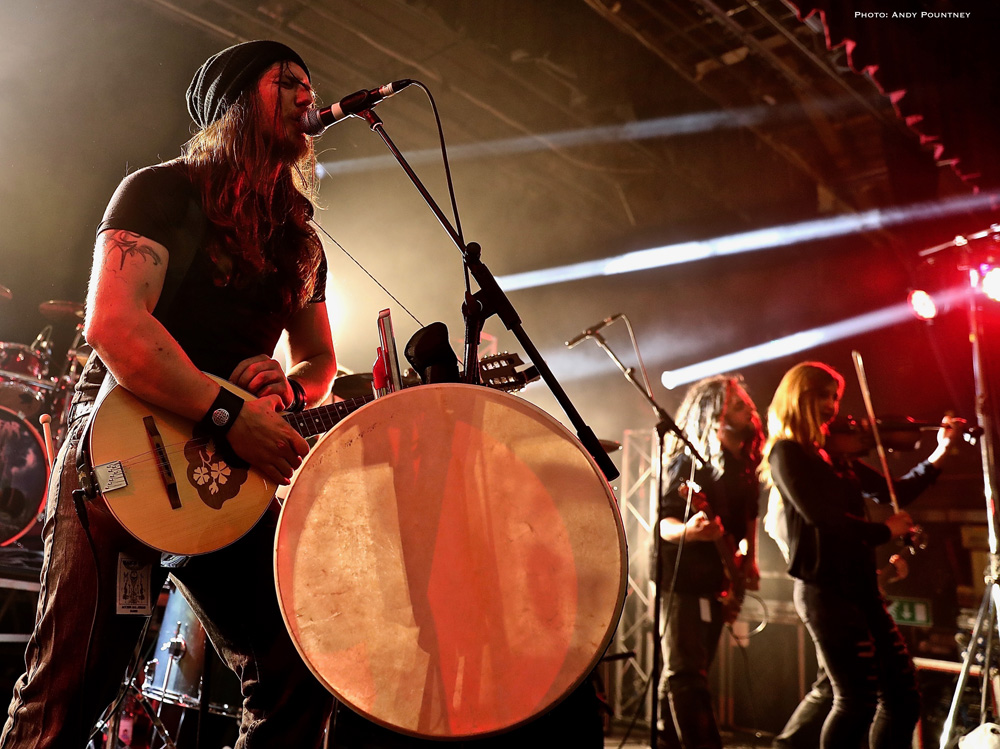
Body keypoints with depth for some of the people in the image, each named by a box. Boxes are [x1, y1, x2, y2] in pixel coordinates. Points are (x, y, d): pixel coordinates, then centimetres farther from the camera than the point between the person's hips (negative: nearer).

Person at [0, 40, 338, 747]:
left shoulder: (301, 241, 17)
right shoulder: (164, 189, -1)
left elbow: (320, 361, 22)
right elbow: (111, 322, -16)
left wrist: (287, 387, -2)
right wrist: (230, 412, -24)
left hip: (235, 467, 5)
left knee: (301, 670, -3)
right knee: (75, 683, -6)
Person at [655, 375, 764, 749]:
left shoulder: (746, 462, 8)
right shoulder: (689, 461, -13)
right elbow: (664, 522, -18)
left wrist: (749, 558, 12)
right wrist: (688, 530, -39)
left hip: (718, 582, 7)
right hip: (682, 580, -7)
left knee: (684, 674, 15)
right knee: (686, 673, -11)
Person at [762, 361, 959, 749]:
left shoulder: (836, 453, 16)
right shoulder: (786, 452, -6)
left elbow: (891, 492, 16)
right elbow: (818, 514, -16)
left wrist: (939, 453, 11)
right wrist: (883, 530, -7)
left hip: (860, 585, 8)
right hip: (825, 588, -8)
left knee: (903, 694, 9)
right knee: (860, 699, -7)